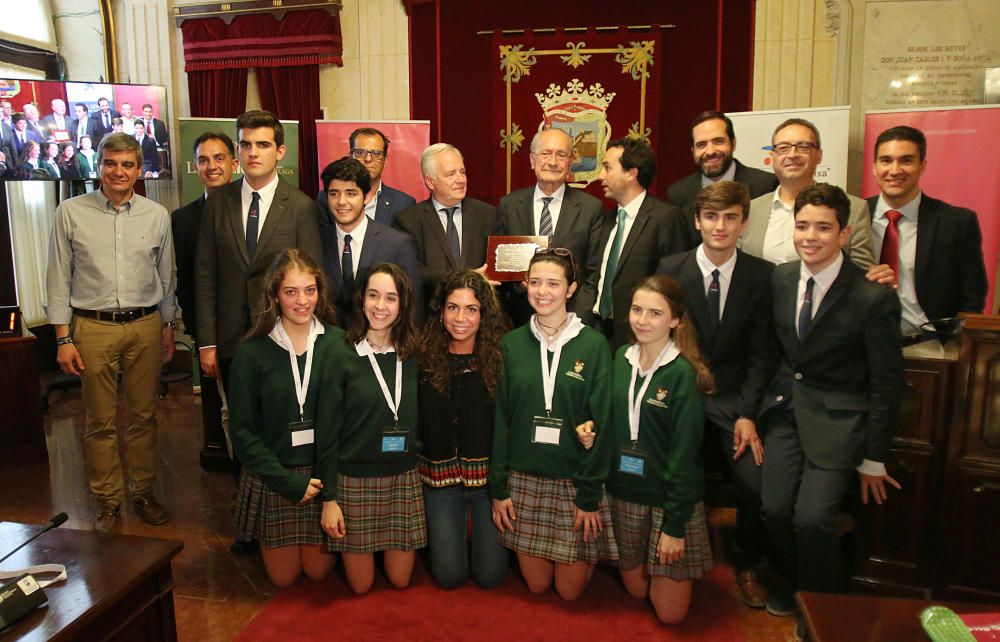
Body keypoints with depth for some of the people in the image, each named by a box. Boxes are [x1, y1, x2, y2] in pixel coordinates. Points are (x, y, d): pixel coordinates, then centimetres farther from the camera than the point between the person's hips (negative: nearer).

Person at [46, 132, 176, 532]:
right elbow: (58, 279, 1)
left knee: (144, 416, 10)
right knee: (101, 422, 6)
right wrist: (63, 337, -3)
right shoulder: (71, 213, -1)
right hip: (93, 327, -1)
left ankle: (143, 492, 25)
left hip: (146, 325, 2)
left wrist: (168, 326, 12)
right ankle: (107, 502, 20)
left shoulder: (157, 215, 4)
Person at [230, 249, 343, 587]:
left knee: (318, 570, 12)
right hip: (273, 477, 0)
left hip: (324, 474, 1)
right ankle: (260, 541, 42)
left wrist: (329, 480, -13)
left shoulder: (338, 343, -8)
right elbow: (242, 430, -7)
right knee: (283, 576, 12)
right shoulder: (251, 353, -10)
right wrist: (289, 481, -13)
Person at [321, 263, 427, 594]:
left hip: (404, 478, 3)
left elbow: (422, 421, 6)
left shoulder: (414, 356, -1)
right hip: (355, 480, -2)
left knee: (400, 579, 13)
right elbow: (328, 431, -8)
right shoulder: (343, 357, -10)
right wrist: (329, 498, -9)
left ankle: (394, 547, 43)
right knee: (360, 584, 10)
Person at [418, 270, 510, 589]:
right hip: (441, 477, 1)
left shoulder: (500, 357, -9)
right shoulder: (425, 358, -6)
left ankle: (482, 536, 38)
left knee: (490, 574, 7)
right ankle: (451, 537, 38)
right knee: (450, 575, 7)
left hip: (489, 475, -1)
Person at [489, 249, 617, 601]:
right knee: (536, 584, 11)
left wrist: (590, 496, -10)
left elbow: (599, 424, -8)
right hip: (524, 479, 2)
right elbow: (499, 419, 2)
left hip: (574, 479, -2)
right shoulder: (511, 344, 0)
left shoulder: (594, 345, -7)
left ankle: (589, 553, 37)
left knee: (570, 590, 8)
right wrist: (498, 488, 0)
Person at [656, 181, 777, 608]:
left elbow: (761, 353, 1)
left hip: (733, 399, 1)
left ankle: (746, 564, 15)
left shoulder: (762, 276, 0)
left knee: (755, 483, -17)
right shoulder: (670, 269, -1)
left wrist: (747, 414, -9)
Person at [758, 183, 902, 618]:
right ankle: (789, 580, 26)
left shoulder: (874, 298, -15)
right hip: (784, 406, 4)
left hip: (837, 416, -4)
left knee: (812, 517, -16)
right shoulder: (780, 278, -1)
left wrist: (873, 459, -3)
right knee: (774, 507, -8)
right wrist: (753, 409, 6)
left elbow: (886, 384, -8)